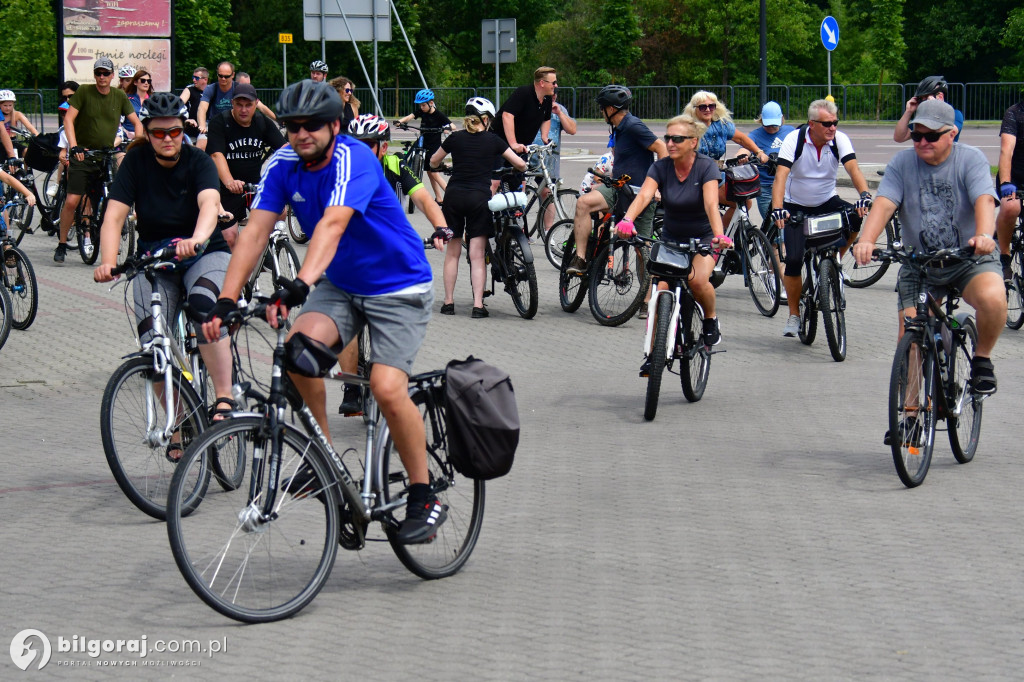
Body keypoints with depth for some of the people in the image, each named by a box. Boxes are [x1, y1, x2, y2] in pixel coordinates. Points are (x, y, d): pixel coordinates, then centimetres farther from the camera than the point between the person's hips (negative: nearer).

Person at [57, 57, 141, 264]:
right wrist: (73, 146, -22)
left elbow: (136, 122, 10)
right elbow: (69, 119, -9)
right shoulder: (84, 92, -4)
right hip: (83, 154, -2)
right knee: (72, 201, -10)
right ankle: (62, 244, 5)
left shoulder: (119, 96, 5)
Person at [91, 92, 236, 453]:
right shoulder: (136, 161, -7)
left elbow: (209, 203, -33)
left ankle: (224, 399, -27)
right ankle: (177, 426, 5)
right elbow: (114, 216, -17)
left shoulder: (198, 161, -12)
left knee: (205, 305, -35)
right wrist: (108, 262, -35)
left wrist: (196, 239, -55)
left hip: (203, 255, -2)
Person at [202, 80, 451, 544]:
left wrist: (299, 286, -55)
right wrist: (225, 302, -23)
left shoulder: (353, 159, -25)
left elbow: (332, 225, -41)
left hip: (399, 287, -5)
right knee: (299, 347, -23)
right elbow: (255, 231, -13)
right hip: (341, 286, 6)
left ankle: (424, 499, -5)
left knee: (386, 387, -23)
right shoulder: (284, 164, -7)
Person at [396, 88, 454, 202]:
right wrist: (400, 121, -32)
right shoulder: (421, 111, 1)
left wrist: (448, 127, -37)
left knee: (434, 172, -11)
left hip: (435, 146, -6)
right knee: (429, 172, 8)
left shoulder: (439, 115, -12)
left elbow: (453, 126, -14)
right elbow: (410, 116, -13)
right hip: (424, 145, 6)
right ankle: (439, 198, 15)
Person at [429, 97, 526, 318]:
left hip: (454, 196, 1)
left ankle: (448, 302, 12)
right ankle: (478, 305, -7)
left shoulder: (455, 138, 5)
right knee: (477, 254, 0)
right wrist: (521, 168, 28)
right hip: (480, 198, -1)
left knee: (452, 252, 12)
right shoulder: (493, 140, 1)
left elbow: (433, 162, 19)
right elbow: (520, 165, 4)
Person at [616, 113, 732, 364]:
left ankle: (711, 320, 1)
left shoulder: (706, 166, -18)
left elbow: (711, 204, -32)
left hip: (703, 238, -2)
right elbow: (644, 195, -28)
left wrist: (719, 235, -50)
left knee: (697, 280, -29)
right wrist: (627, 220, -48)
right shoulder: (660, 168, -11)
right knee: (661, 290, -16)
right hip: (671, 238, 3)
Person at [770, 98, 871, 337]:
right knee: (794, 260, -15)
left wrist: (865, 195, -50)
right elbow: (781, 175, -32)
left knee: (856, 217, -28)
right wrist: (777, 208, -48)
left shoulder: (840, 140, -15)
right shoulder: (794, 140, -21)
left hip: (827, 201, 2)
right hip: (796, 206, -2)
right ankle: (794, 315, 3)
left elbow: (853, 168, -29)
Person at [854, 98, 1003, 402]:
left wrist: (984, 235, -47)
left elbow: (984, 199, -25)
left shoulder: (970, 159, -8)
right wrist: (866, 240, -37)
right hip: (919, 266, 2)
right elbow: (884, 203, -17)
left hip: (970, 260, -2)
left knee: (992, 298, -33)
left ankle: (982, 358, -5)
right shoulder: (902, 163, -2)